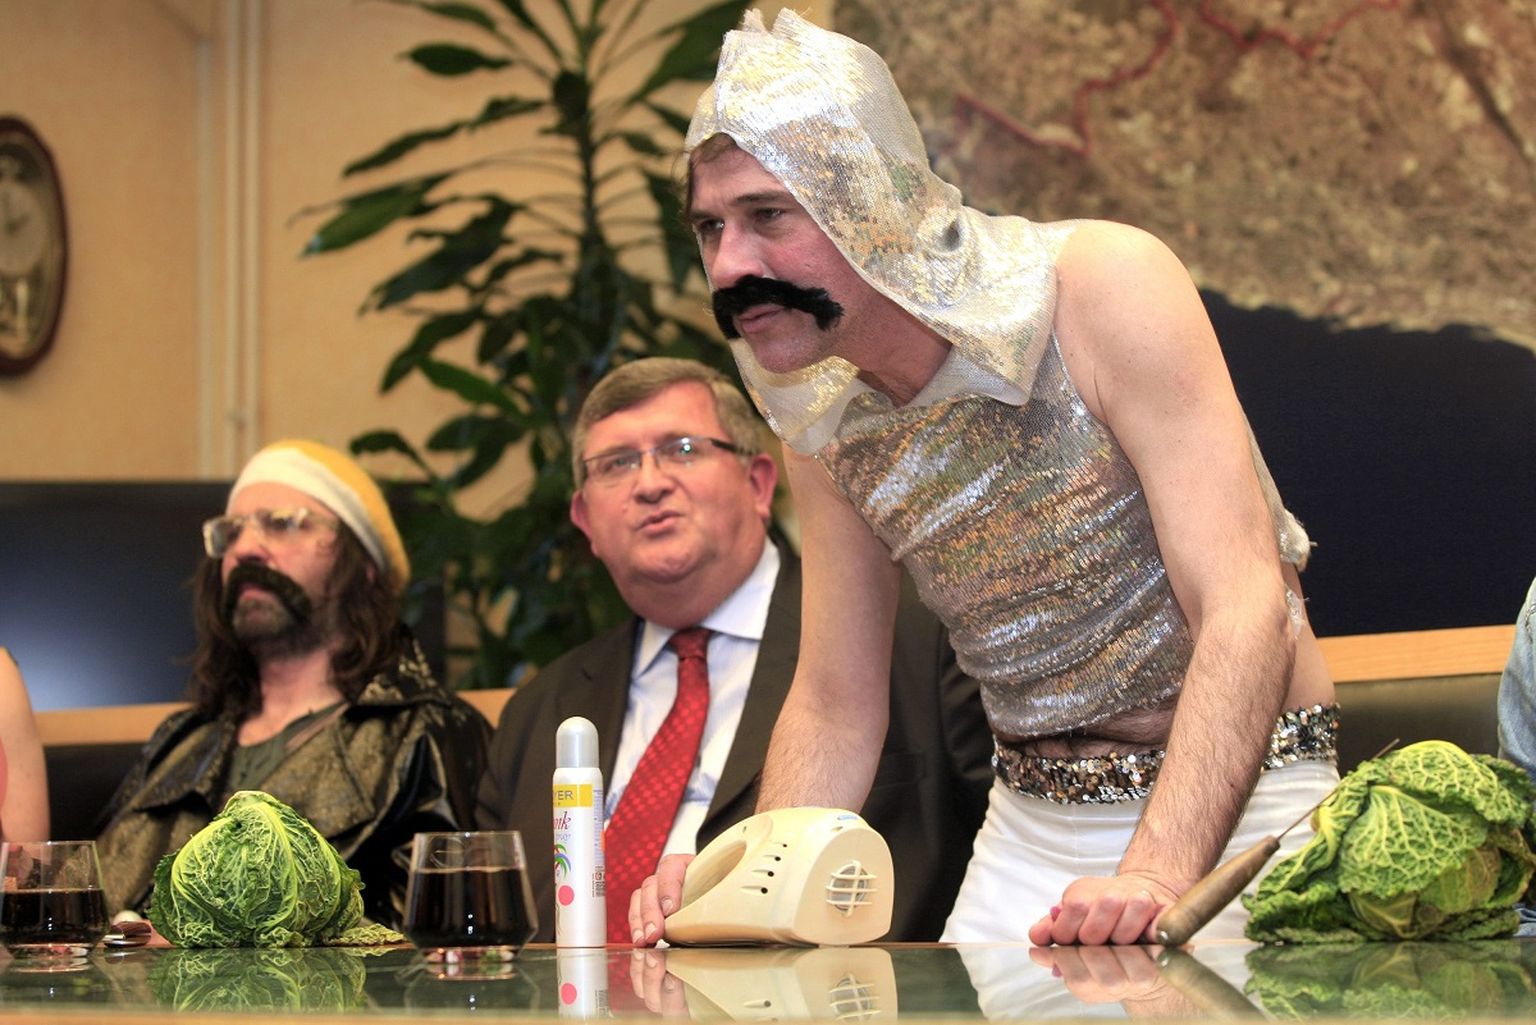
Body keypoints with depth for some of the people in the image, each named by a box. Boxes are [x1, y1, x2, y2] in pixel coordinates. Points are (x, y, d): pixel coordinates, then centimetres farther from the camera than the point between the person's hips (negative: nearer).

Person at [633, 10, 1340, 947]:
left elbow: (1247, 610, -25)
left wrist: (1157, 877, -38)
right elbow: (834, 707, 8)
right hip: (1031, 830, 5)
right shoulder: (824, 421, 0)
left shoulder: (1102, 285, -18)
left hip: (1230, 804, -5)